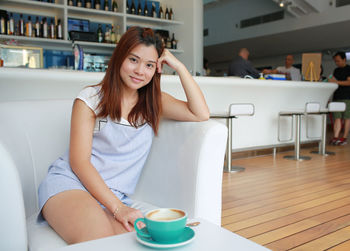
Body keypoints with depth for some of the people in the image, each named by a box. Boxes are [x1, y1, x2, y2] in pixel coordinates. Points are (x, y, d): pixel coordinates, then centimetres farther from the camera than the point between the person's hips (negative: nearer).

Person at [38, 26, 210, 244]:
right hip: (70, 183, -3)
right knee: (98, 237, -34)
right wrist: (117, 207, -16)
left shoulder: (154, 102, 13)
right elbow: (78, 161, -6)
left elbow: (201, 114, 1)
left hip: (115, 196, 3)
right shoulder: (91, 98, 1)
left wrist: (179, 67, -1)